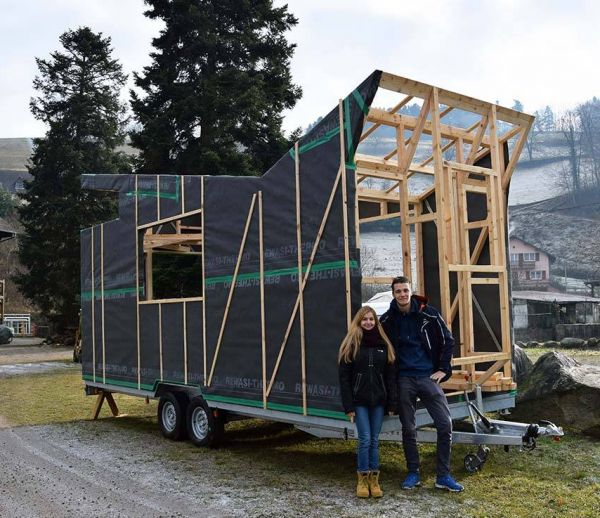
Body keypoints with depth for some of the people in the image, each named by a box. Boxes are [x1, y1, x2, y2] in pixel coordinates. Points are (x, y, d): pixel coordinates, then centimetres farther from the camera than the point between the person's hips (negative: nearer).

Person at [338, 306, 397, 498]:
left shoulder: (383, 344, 6)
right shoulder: (351, 345, -2)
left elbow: (390, 375, 7)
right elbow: (344, 377, -4)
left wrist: (392, 403, 1)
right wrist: (348, 406, -10)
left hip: (378, 400, 3)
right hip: (359, 401, -2)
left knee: (375, 440, 8)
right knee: (365, 439, -4)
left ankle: (374, 479, 17)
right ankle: (363, 479, 10)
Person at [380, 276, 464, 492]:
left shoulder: (429, 314, -4)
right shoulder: (387, 320, -1)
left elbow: (448, 341, 5)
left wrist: (443, 369, 1)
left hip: (428, 377, 0)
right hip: (404, 380, 1)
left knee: (445, 424, -5)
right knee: (408, 429, 7)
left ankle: (443, 476, 7)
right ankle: (413, 473, 22)